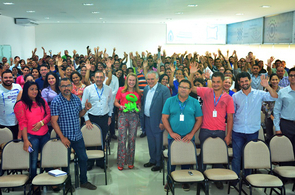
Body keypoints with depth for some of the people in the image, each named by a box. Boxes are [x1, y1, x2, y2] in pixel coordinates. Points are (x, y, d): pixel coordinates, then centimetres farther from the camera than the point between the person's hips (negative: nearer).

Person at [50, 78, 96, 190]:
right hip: (65, 137, -5)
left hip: (78, 136, 5)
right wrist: (62, 137, -18)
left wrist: (85, 109, -5)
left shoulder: (76, 99, 4)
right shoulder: (56, 102, -12)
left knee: (83, 158, 11)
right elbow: (54, 121, -13)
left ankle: (84, 181, 28)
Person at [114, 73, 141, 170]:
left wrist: (138, 108, -3)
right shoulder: (121, 90, 5)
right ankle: (121, 162, 4)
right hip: (123, 115, -2)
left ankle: (130, 162, 16)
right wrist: (121, 106, -10)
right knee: (122, 138, -6)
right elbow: (115, 102, 8)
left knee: (132, 138, 4)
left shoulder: (138, 92, 11)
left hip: (134, 116, 2)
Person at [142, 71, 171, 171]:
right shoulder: (146, 89, 9)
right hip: (147, 119, 7)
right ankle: (152, 160, 34)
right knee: (150, 141, 18)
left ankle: (159, 163, 20)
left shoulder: (164, 90, -14)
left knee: (158, 142, 5)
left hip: (157, 121, -7)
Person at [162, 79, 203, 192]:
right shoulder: (170, 101, 1)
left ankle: (185, 181, 25)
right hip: (173, 137, 0)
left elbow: (199, 119, 1)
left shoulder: (194, 102, 2)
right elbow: (164, 118, -1)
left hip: (188, 138, 0)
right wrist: (171, 133, -11)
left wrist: (191, 134, -9)